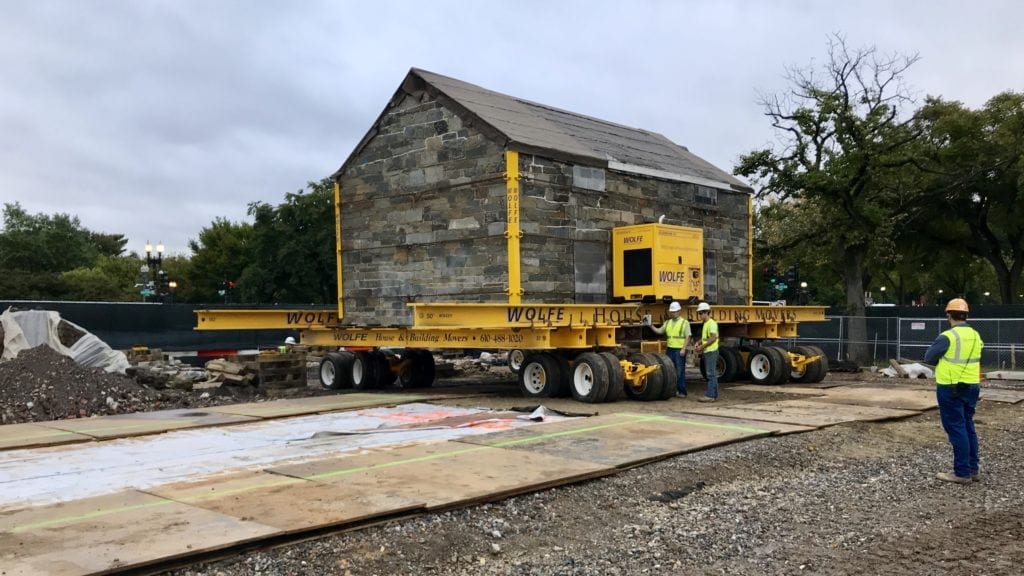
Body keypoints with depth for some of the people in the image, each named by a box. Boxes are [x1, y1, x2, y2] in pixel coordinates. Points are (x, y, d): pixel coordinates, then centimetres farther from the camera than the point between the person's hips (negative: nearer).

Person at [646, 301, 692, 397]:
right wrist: (651, 326, -5)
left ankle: (682, 391, 2)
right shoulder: (667, 323, 14)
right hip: (669, 349, 6)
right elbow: (659, 331, 11)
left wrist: (683, 349, -15)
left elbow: (688, 337, -7)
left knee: (680, 371, -3)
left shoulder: (684, 322, -2)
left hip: (680, 350, -5)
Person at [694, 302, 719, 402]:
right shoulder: (705, 324, 17)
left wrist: (702, 346, -18)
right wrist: (698, 343, 8)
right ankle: (714, 395, 16)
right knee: (712, 374, 12)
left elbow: (713, 338, -22)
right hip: (707, 352, 10)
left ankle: (709, 396, -9)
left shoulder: (711, 323, -14)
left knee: (711, 374, -9)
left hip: (711, 351, -10)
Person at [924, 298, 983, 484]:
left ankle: (962, 473, 1)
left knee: (956, 429, -2)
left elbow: (929, 358, -8)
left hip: (951, 389, -7)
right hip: (971, 387, 7)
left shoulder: (948, 337, -16)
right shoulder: (975, 336, 7)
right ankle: (972, 470, 21)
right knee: (968, 428, 15)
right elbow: (975, 357, 15)